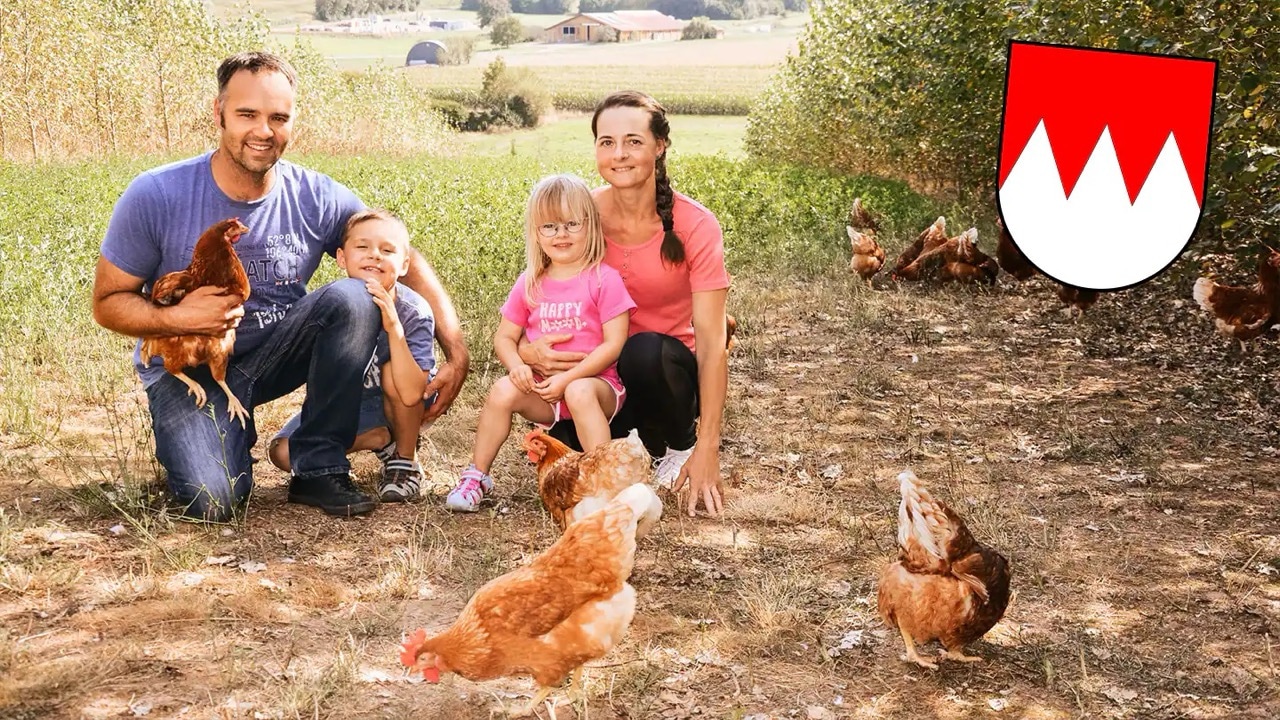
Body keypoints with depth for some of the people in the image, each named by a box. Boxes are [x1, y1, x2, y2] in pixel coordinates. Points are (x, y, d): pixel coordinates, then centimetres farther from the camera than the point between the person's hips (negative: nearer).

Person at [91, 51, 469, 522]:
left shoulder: (318, 199, -12)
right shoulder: (155, 197, -17)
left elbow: (409, 263, -5)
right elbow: (108, 302, -8)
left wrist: (456, 352, -16)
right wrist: (176, 318, -29)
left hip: (275, 351, 2)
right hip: (186, 367, -2)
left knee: (354, 297, -27)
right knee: (212, 502, -26)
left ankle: (319, 469, -13)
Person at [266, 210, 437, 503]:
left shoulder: (414, 312, -27)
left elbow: (410, 394, -39)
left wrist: (394, 327, -45)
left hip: (401, 408, -3)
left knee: (392, 372, -35)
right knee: (282, 453, -15)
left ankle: (406, 460, -9)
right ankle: (383, 439, 2)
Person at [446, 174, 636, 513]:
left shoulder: (604, 279, -6)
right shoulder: (529, 284, 8)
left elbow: (614, 344, -11)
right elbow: (504, 336, 11)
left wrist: (568, 378, -19)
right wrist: (517, 366, -12)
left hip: (594, 382, -4)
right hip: (541, 388, 4)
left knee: (580, 392, -36)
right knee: (503, 390, -22)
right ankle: (476, 476, -8)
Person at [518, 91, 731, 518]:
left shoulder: (695, 226, -18)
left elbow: (712, 340, -20)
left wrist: (706, 447, -26)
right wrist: (529, 350, -28)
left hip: (668, 370, -2)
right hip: (601, 369, 3)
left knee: (646, 351, -37)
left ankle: (680, 440, -4)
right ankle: (627, 432, 13)